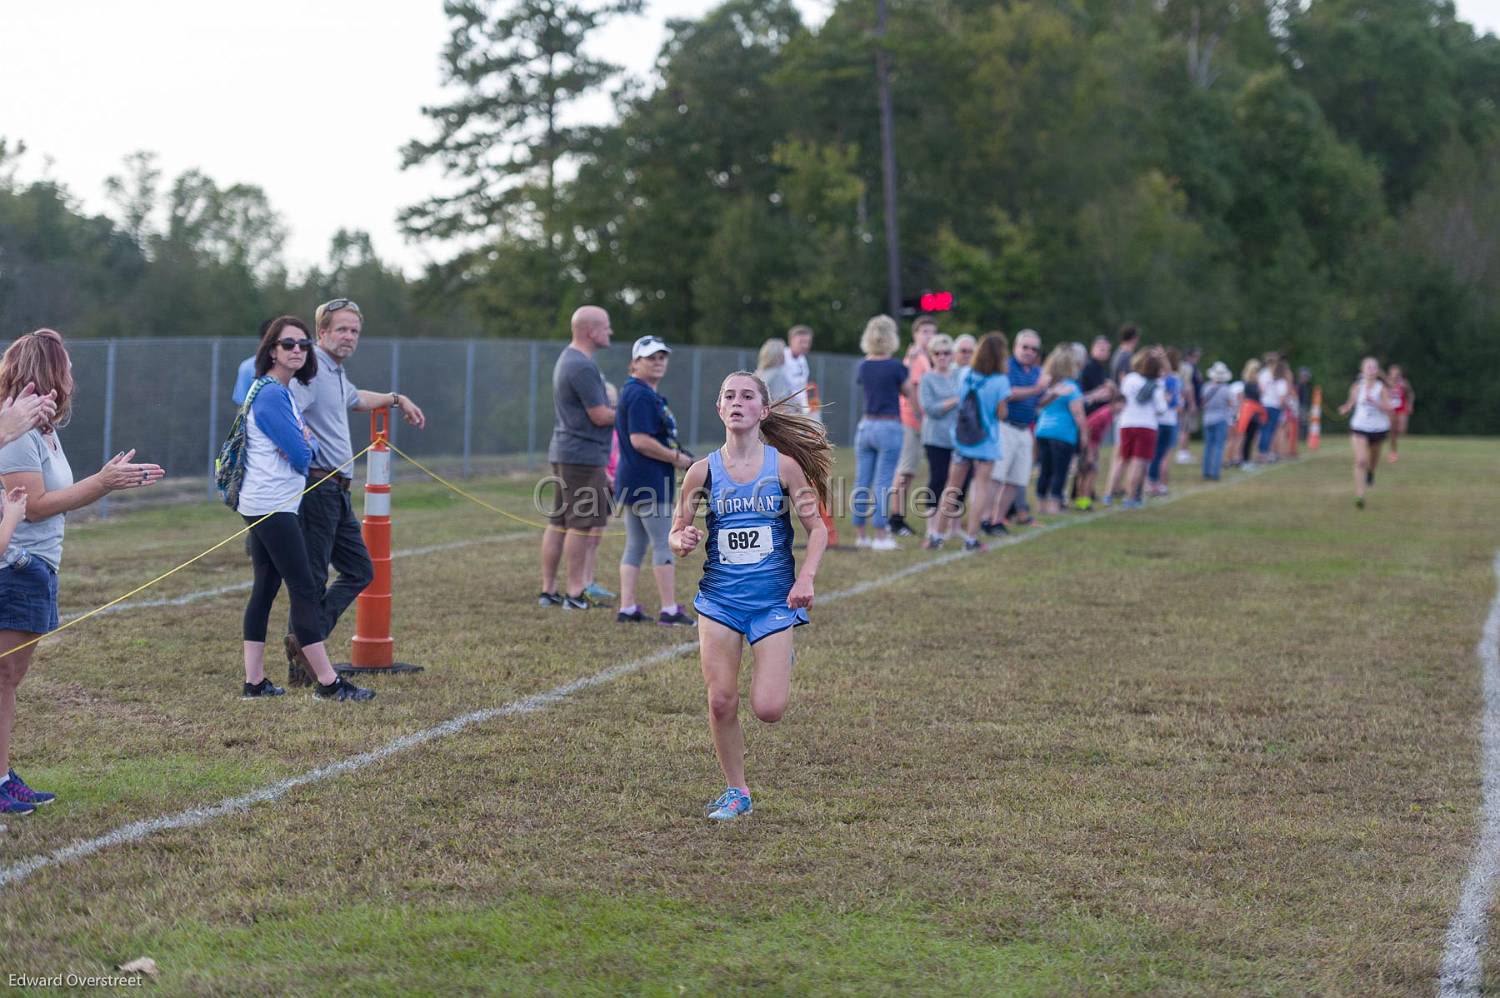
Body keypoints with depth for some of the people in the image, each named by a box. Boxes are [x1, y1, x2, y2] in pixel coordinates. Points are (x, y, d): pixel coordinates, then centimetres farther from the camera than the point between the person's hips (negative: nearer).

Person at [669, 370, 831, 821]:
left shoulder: (784, 465, -4)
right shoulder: (703, 471, -1)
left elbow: (817, 527, 1)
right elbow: (677, 532, 7)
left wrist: (806, 577, -14)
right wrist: (682, 541, -17)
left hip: (773, 599, -1)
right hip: (719, 598, 1)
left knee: (769, 709, -9)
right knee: (721, 702, -5)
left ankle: (777, 668, 27)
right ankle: (736, 792, 14)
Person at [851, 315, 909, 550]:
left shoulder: (863, 366, 3)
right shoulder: (895, 366, -11)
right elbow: (907, 391, 3)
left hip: (866, 426, 5)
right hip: (889, 427, -5)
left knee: (862, 483, 8)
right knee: (883, 484, -5)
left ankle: (860, 533, 10)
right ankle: (881, 535, -5)